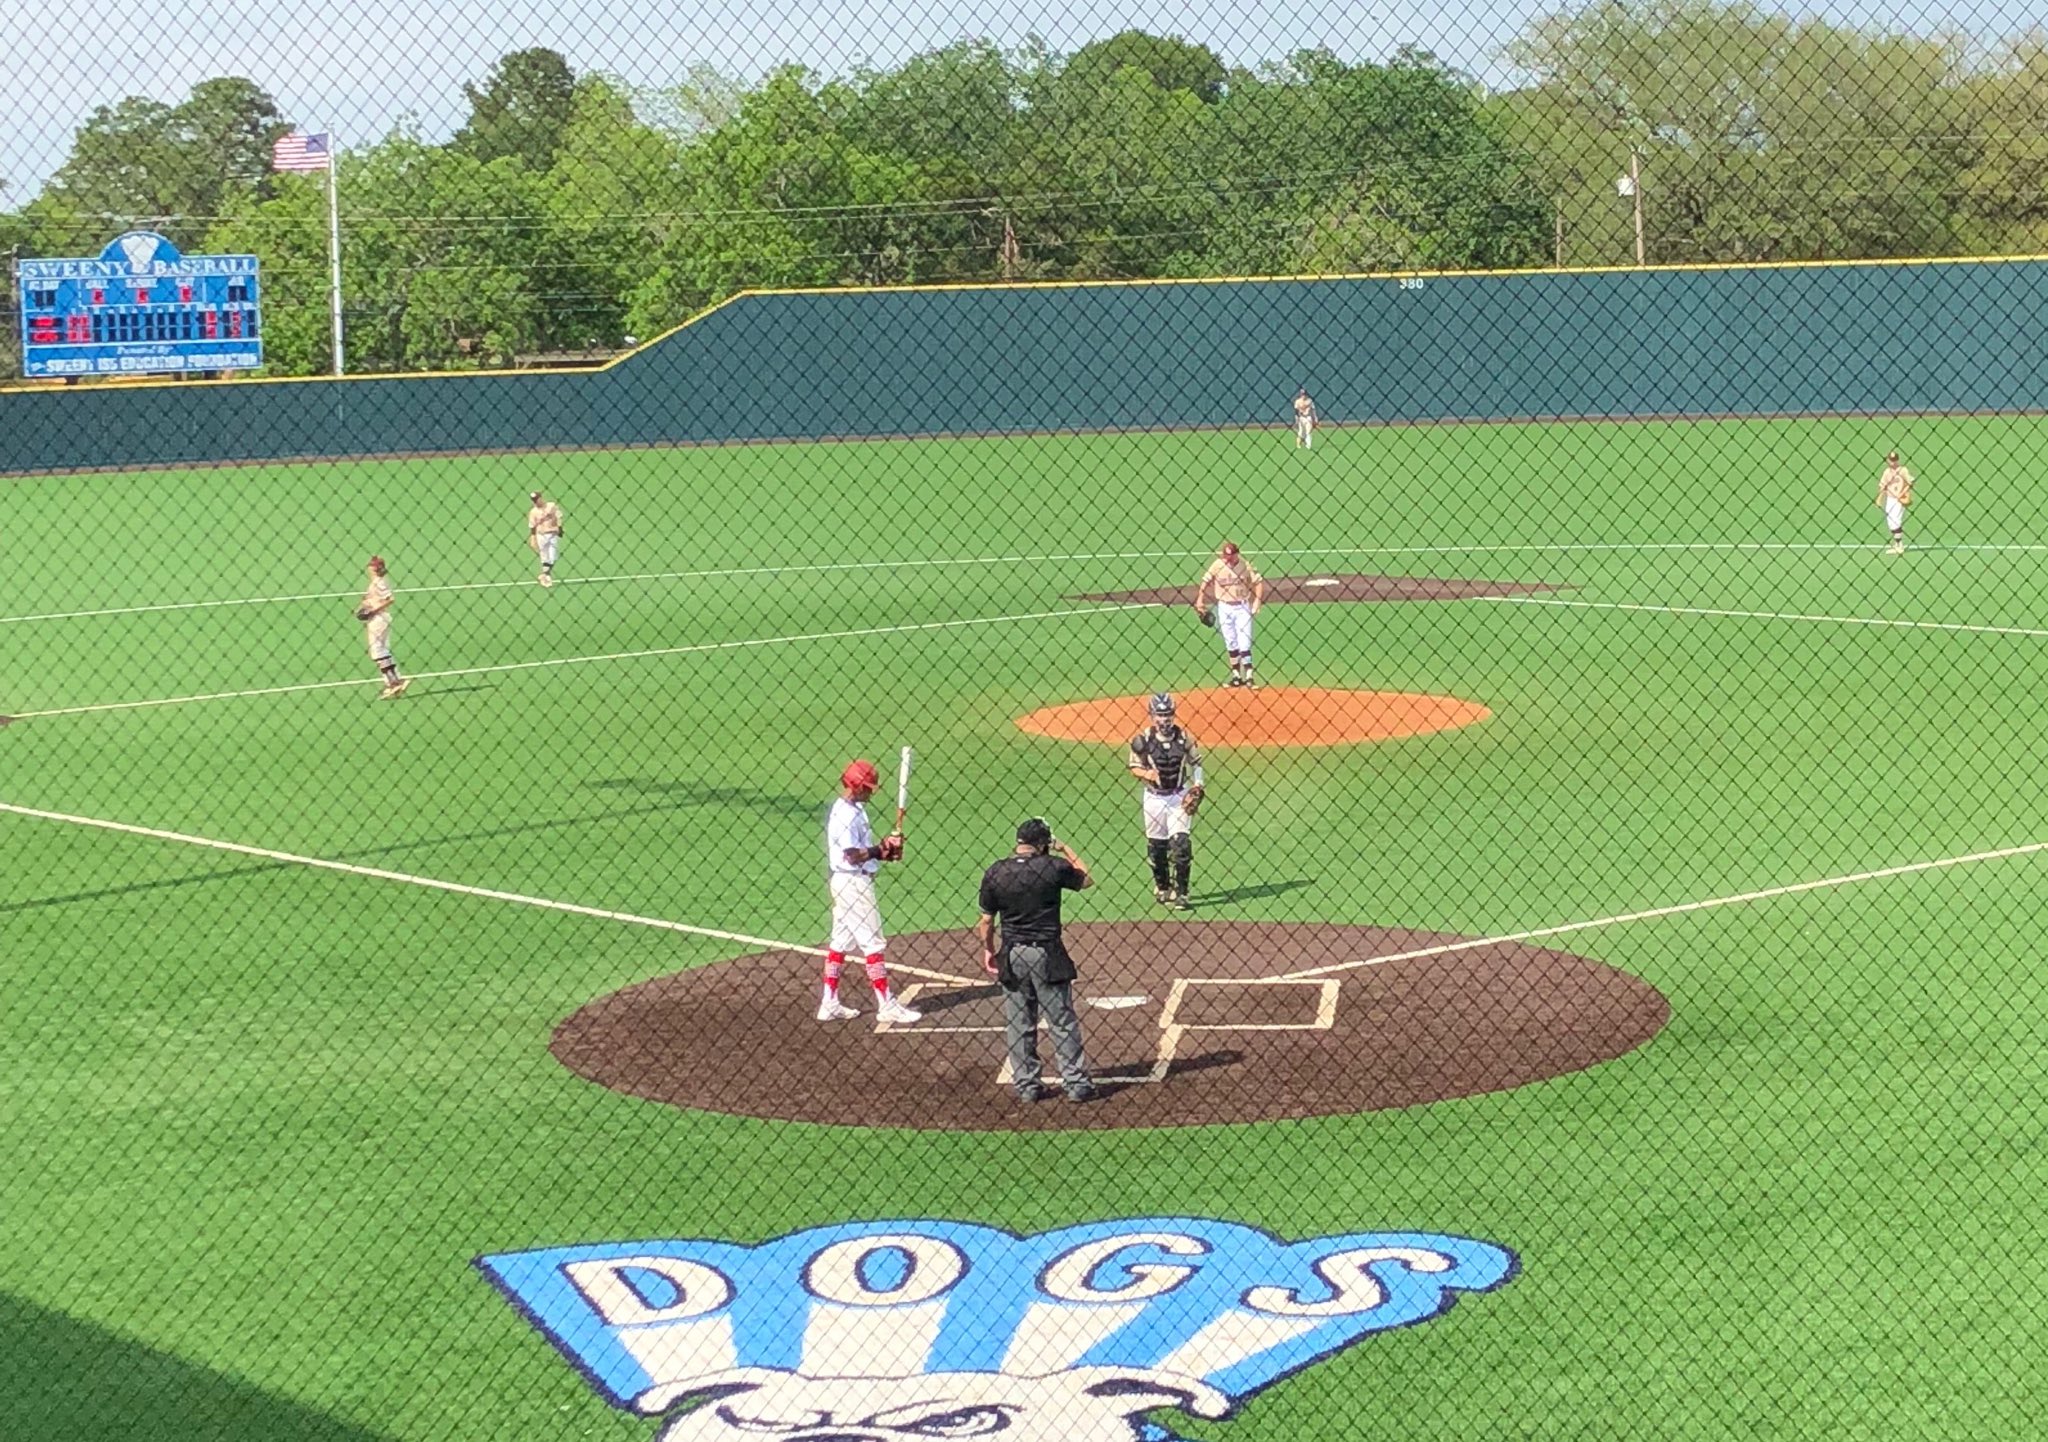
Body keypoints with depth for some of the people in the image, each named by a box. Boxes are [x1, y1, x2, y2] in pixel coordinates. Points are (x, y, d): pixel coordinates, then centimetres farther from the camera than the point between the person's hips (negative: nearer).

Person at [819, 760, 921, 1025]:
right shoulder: (846, 814, -19)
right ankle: (886, 1005, -3)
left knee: (841, 941, 14)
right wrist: (882, 848, -16)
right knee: (873, 943, -6)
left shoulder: (853, 809, 13)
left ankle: (829, 1004, 18)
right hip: (853, 882, -11)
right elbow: (853, 855, -25)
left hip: (846, 882, 11)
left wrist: (884, 848, 0)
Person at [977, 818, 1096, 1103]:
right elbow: (1087, 880, 9)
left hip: (1012, 957, 2)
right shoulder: (1054, 867, -11)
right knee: (1063, 1022, 6)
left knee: (1019, 1024, 12)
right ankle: (1075, 1082, 8)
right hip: (1048, 954, -2)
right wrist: (1065, 850, 16)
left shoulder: (994, 874, -5)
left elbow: (986, 922, 1)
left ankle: (1026, 1084, 14)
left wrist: (988, 950, 15)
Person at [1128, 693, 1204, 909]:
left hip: (1179, 796, 0)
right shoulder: (1144, 739, -8)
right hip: (1154, 798, 0)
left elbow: (1196, 762, 7)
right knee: (1156, 847, 9)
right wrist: (1146, 773, -22)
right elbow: (1134, 766, 0)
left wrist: (1197, 786, -6)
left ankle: (1181, 893, -6)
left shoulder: (1183, 737, -4)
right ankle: (1162, 887, 29)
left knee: (1181, 844, -10)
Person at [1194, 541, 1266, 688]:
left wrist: (1257, 601, -12)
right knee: (1231, 643, 9)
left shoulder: (1245, 565, -9)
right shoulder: (1217, 565, -6)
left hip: (1242, 607, -2)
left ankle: (1249, 677, -8)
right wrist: (1200, 600, -1)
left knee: (1244, 643, -8)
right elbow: (1205, 581, 5)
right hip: (1224, 607, 2)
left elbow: (1258, 581, -2)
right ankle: (1236, 675, 19)